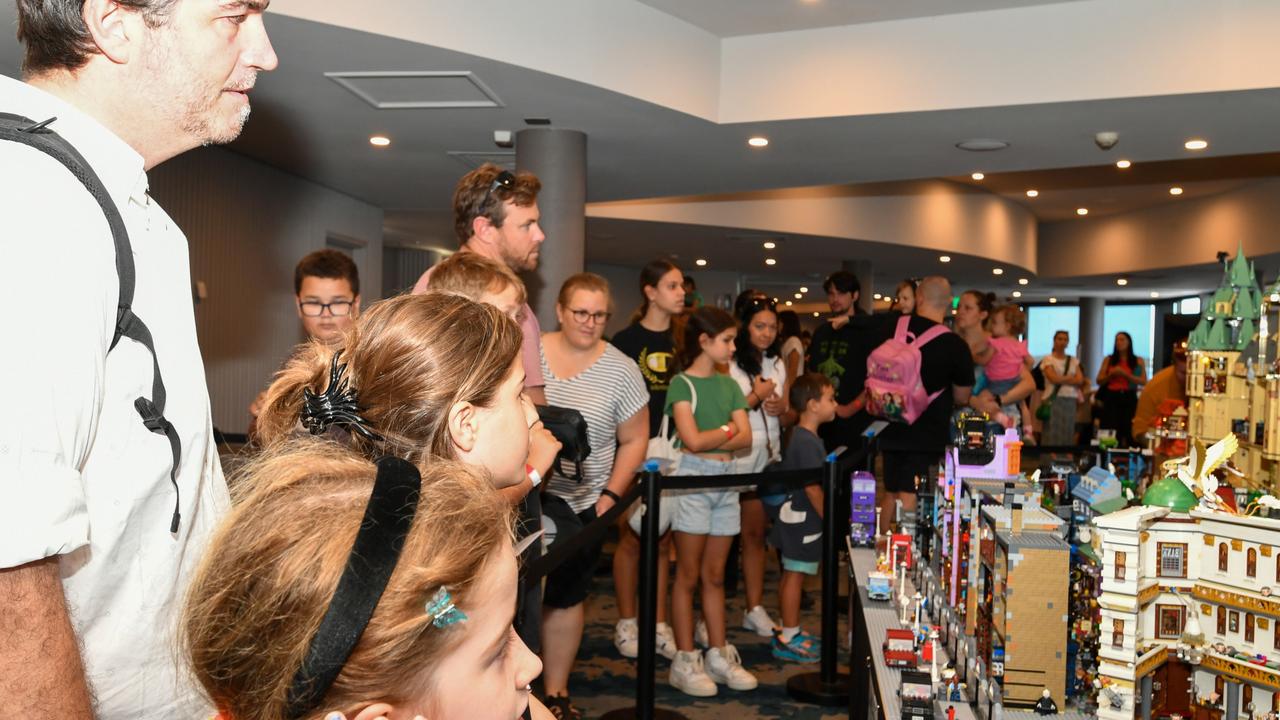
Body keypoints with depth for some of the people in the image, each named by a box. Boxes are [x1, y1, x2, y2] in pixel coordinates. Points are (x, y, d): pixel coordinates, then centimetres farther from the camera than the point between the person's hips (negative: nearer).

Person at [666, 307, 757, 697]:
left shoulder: (729, 385, 12)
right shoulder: (682, 383, -6)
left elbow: (745, 437, 1)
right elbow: (692, 440, -16)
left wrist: (710, 440, -14)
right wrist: (727, 430, -2)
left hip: (726, 479, 6)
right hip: (693, 478, -6)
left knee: (715, 575, 11)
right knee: (688, 575, 0)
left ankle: (718, 655, 18)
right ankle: (685, 661, 6)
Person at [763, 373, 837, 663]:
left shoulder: (801, 436, 11)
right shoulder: (807, 442, -21)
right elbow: (812, 487, -23)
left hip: (795, 516, 10)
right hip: (803, 519, -10)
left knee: (791, 574, 16)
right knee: (796, 574, -3)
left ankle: (788, 631, 26)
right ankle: (789, 639, 4)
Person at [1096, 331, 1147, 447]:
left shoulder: (1138, 361, 9)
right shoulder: (1108, 360, 11)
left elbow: (1143, 382, -2)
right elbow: (1099, 380, 9)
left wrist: (1125, 374, -11)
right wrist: (1111, 374, -9)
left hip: (1129, 398, 0)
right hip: (1111, 398, 1)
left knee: (1128, 430, -6)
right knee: (1109, 429, -8)